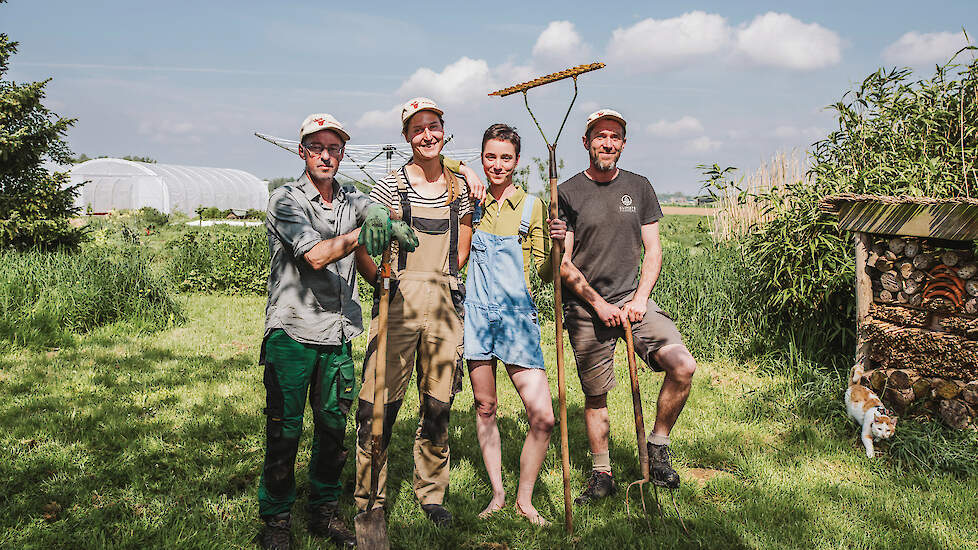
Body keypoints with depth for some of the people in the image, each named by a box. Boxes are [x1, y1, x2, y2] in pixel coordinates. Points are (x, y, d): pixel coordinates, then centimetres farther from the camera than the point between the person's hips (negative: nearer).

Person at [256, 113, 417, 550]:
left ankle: (324, 510, 26)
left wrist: (386, 219, -26)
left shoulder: (352, 201, 13)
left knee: (333, 427, 11)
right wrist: (359, 234, -32)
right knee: (284, 430, 1)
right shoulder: (286, 200, -5)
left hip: (338, 334, 5)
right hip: (292, 332, -4)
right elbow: (315, 255, -18)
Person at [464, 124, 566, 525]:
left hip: (517, 315, -2)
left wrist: (557, 243, -16)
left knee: (543, 417, -8)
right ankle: (497, 494, 27)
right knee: (485, 408, 10)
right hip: (476, 312, 2)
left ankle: (524, 499, 12)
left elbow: (545, 273, 3)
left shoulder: (531, 206, 2)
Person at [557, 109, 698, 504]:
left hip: (633, 299, 2)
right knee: (595, 396, 5)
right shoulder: (567, 193, 0)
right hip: (585, 307, -2)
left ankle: (657, 447, 4)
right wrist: (598, 303, -10)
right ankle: (601, 475, 24)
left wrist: (640, 299, -5)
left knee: (683, 366, -17)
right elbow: (563, 263, -2)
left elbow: (652, 252, 9)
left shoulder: (639, 187, 10)